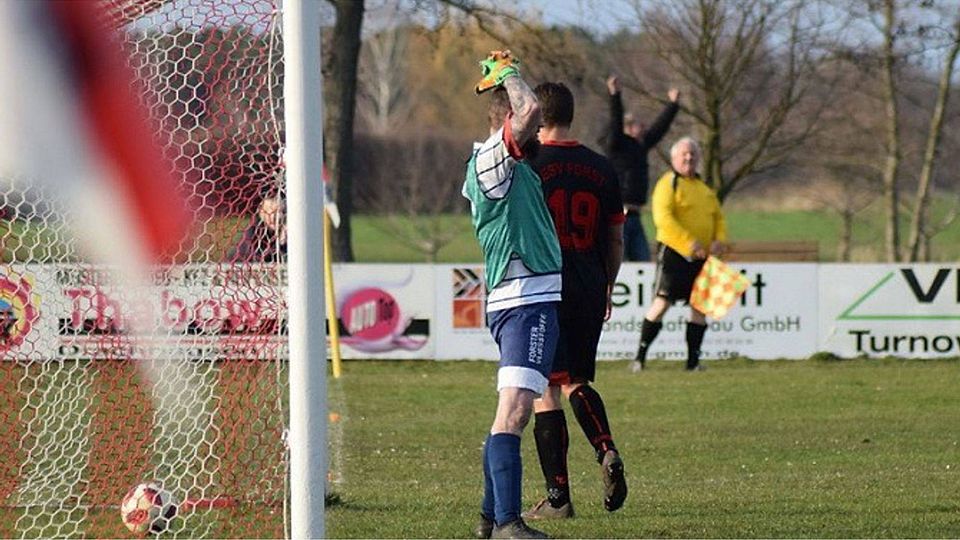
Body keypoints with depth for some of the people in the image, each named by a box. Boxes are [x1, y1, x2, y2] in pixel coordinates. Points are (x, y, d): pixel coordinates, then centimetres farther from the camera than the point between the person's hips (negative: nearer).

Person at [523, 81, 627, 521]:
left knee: (545, 391, -1)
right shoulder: (601, 168, 7)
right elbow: (616, 240, 12)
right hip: (589, 293, 5)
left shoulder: (528, 165, -6)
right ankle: (607, 452, -5)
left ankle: (558, 497, -3)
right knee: (577, 383, 20)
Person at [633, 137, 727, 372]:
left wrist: (719, 240, 1)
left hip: (700, 256, 7)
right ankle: (640, 357, -4)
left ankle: (693, 359, 10)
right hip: (673, 252, -7)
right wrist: (689, 243, -23)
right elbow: (663, 218, -16)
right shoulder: (668, 184, -5)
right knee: (662, 302, -11)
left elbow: (718, 217, 23)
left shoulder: (704, 189, 18)